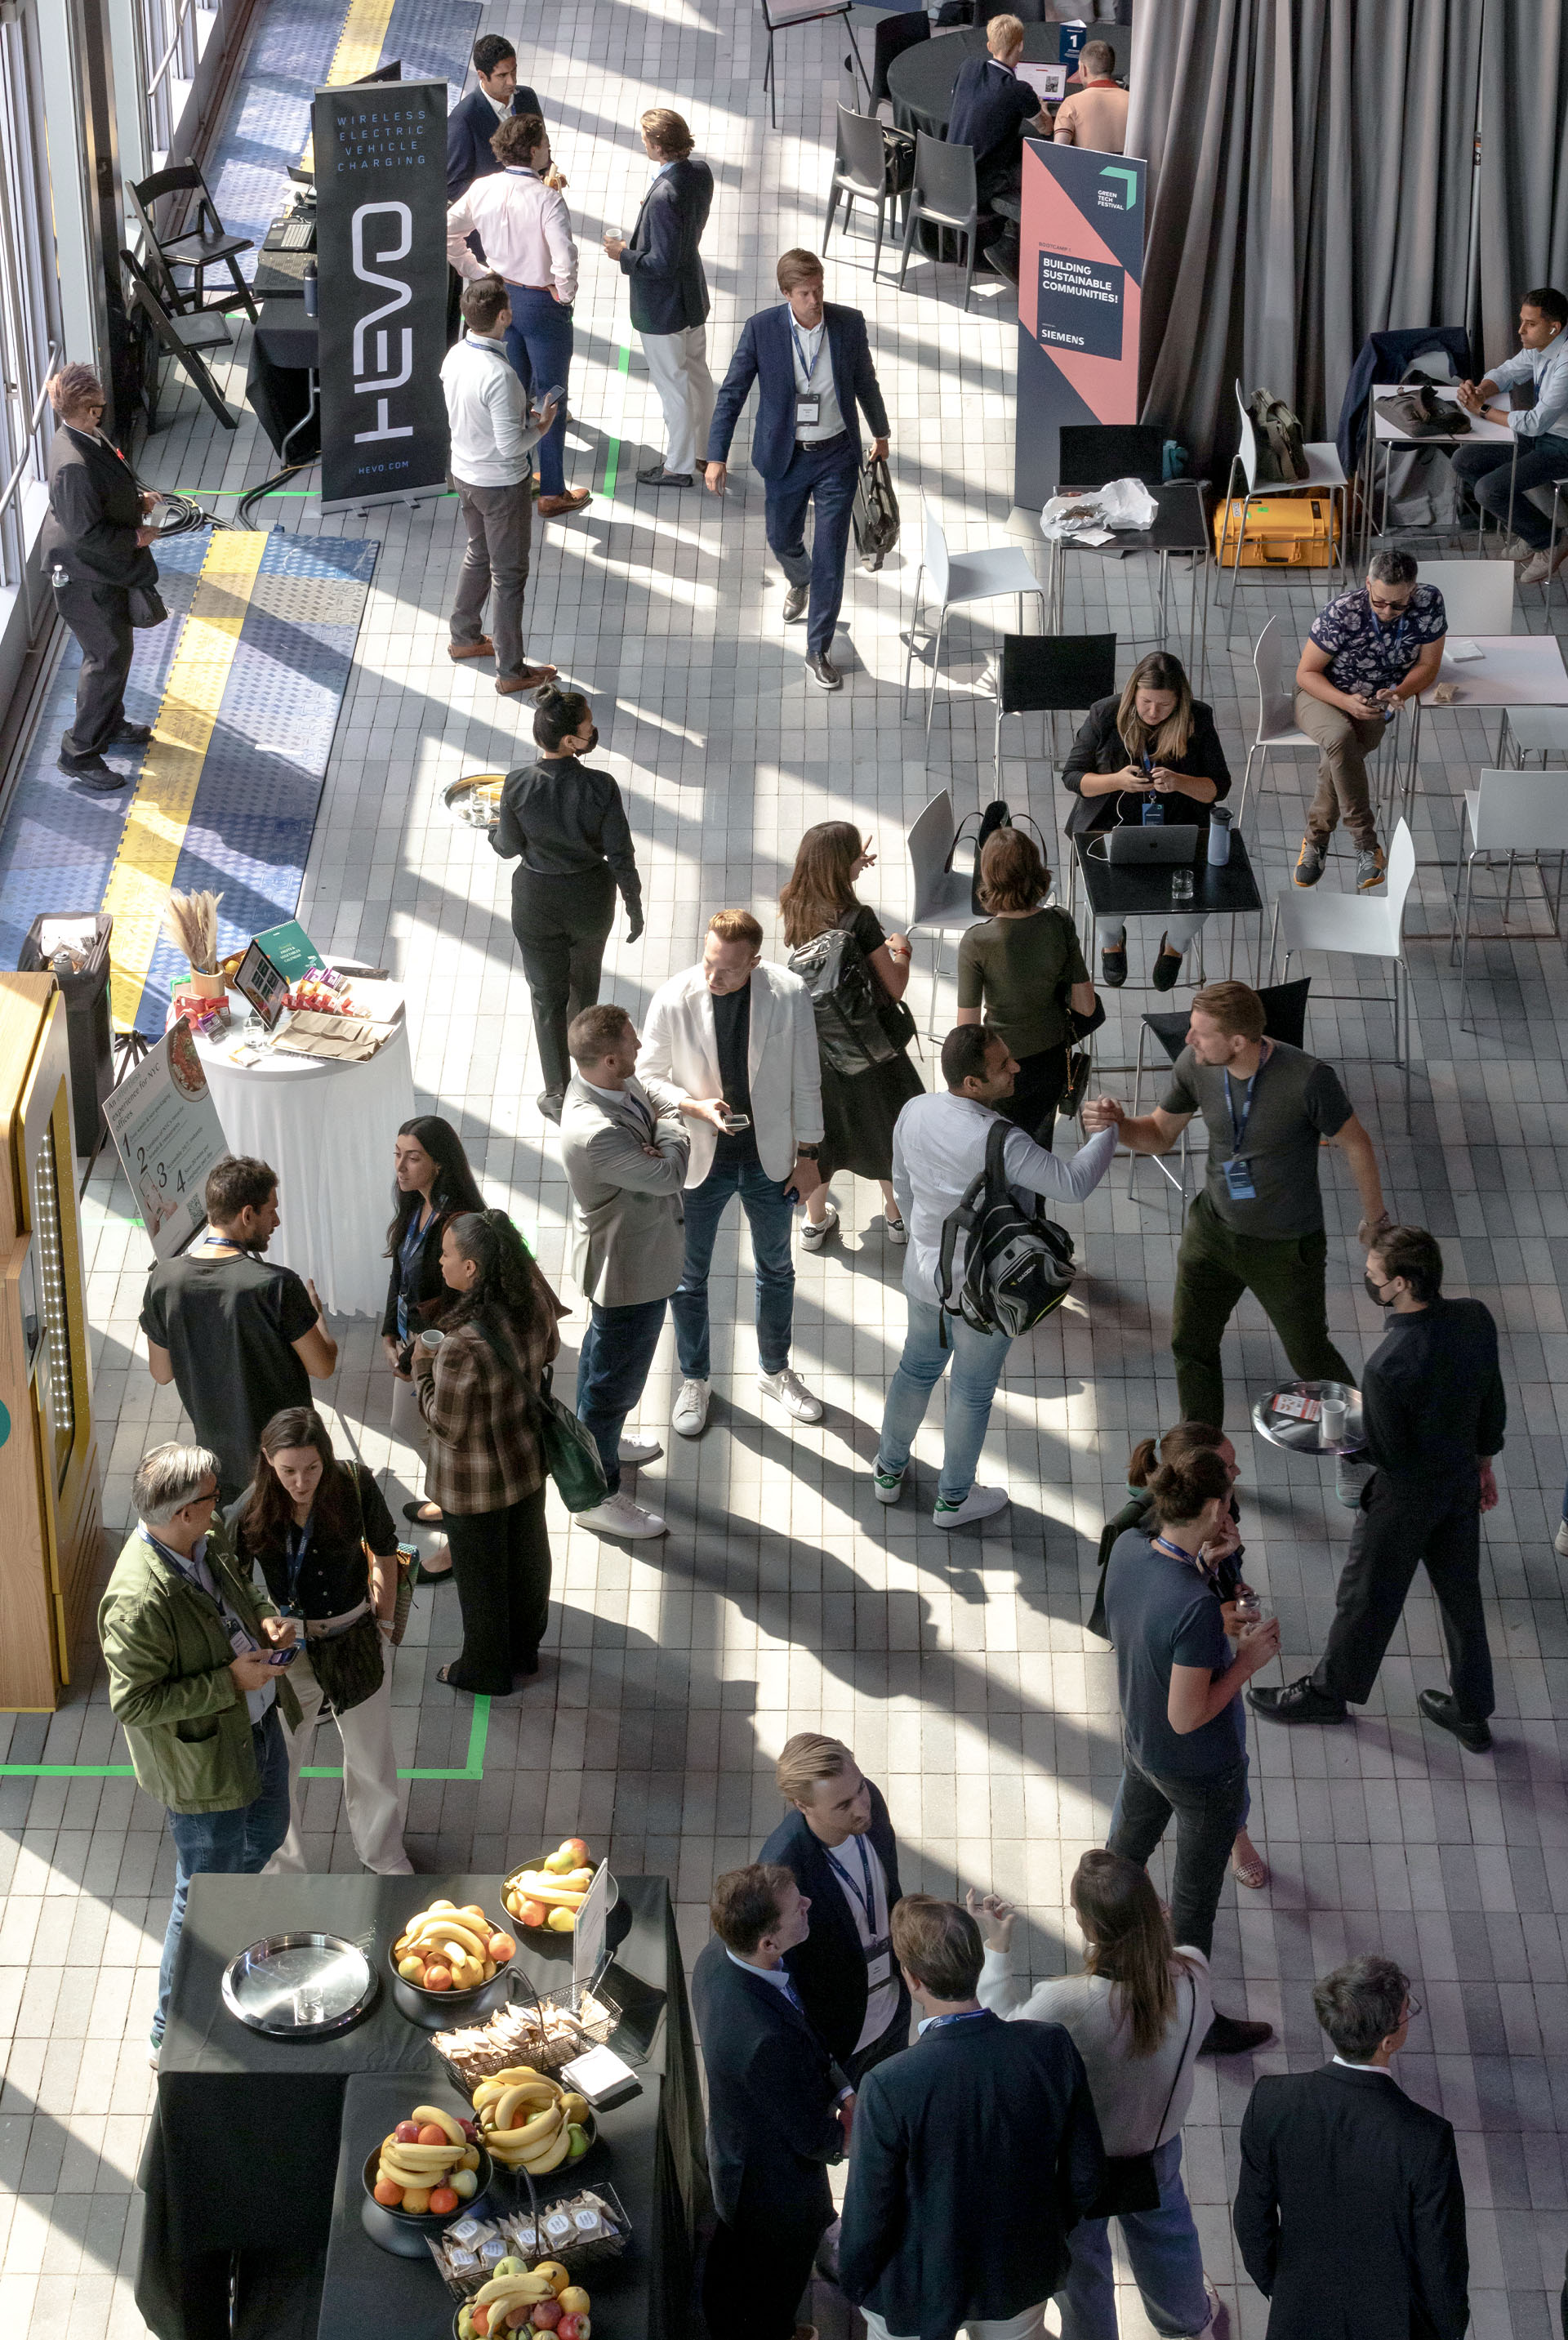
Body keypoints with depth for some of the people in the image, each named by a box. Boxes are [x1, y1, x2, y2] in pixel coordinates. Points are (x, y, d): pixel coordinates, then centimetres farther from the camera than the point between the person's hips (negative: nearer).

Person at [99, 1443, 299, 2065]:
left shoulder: (208, 1540, -9)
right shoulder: (137, 1603, -35)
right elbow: (133, 1704, -28)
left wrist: (264, 1618, -8)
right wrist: (230, 1682, -27)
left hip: (257, 1725, 8)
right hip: (203, 1763, -8)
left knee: (266, 1834, 31)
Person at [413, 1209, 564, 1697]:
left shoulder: (462, 1347, -38)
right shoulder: (533, 1300, -17)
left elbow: (447, 1426, -25)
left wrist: (423, 1367, -12)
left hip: (476, 1483, -7)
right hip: (528, 1460, 7)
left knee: (482, 1576, 18)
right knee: (527, 1556, 28)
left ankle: (486, 1671, 40)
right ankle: (525, 1650, 50)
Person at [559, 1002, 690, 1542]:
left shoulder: (613, 1083, -12)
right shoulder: (597, 1134, -41)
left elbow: (655, 1095, 6)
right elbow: (670, 1173, -33)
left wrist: (687, 1106, -18)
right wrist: (672, 1131, -13)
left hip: (632, 1255, 10)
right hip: (629, 1272, -10)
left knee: (603, 1352, 31)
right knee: (616, 1379, 9)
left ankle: (597, 1441, 55)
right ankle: (597, 1495, 26)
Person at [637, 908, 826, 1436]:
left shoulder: (788, 995, -18)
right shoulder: (673, 1000, -21)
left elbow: (805, 1080, -6)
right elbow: (647, 1076, -8)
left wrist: (808, 1155, -1)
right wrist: (697, 1106, -26)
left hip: (769, 1158, 1)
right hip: (699, 1159, -1)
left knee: (776, 1270, 21)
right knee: (688, 1277, 14)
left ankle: (775, 1372, 44)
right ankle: (694, 1380, 38)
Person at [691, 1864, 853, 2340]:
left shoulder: (719, 1954, -21)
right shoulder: (767, 2039, -46)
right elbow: (814, 2137, -28)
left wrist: (840, 2088, -8)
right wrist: (846, 2129, -8)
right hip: (777, 2187, -8)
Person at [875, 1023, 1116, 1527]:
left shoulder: (915, 1112, -13)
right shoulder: (1001, 1144, -34)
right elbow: (1074, 1184, -27)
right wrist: (1110, 1130, -13)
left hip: (923, 1272, 6)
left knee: (918, 1367, 28)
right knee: (972, 1392, 17)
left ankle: (889, 1470, 46)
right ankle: (954, 1498, 36)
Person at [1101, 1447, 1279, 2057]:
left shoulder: (1127, 1547, -17)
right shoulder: (1195, 1607, -39)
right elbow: (1188, 1717, -30)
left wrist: (1202, 1563, -8)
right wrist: (1248, 1661, -20)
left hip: (1139, 1745, 7)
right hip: (1199, 1772, -7)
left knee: (1128, 1846, 33)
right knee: (1195, 1897, 16)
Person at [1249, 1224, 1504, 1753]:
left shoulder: (1388, 1367, -38)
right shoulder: (1475, 1319, -17)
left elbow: (1385, 1454, -24)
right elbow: (1492, 1404, -1)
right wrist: (1482, 1462, 16)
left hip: (1403, 1496, -6)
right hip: (1462, 1481, 6)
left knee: (1367, 1596, 18)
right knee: (1460, 1592, 24)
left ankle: (1330, 1691, 43)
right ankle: (1471, 1713, 41)